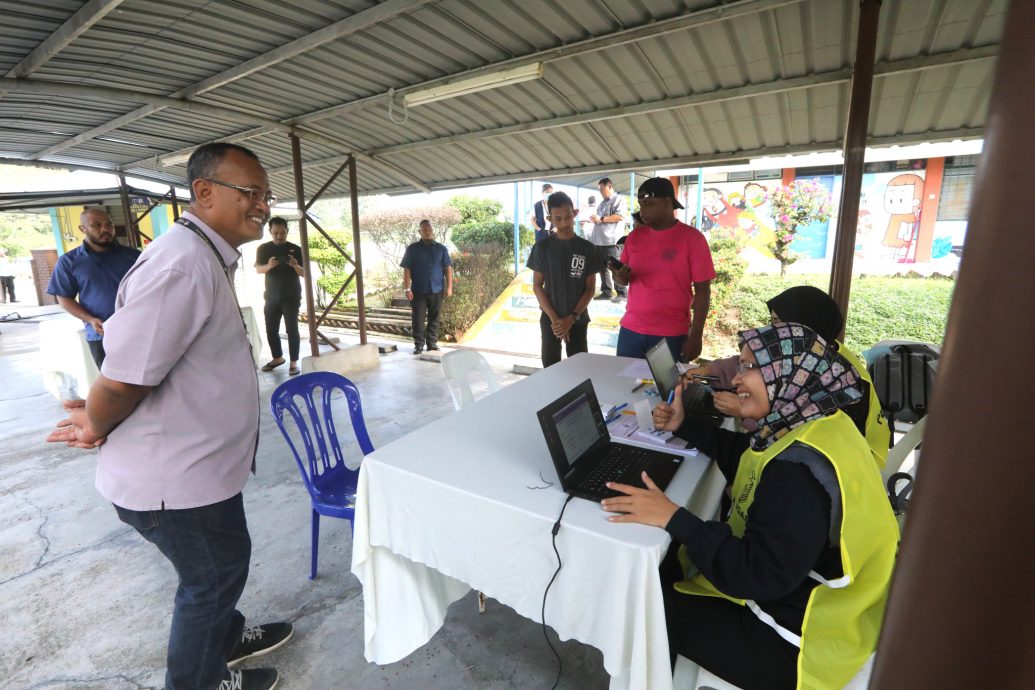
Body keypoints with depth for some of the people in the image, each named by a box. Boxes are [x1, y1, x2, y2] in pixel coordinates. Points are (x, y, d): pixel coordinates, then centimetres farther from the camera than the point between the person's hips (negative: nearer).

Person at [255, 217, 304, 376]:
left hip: (291, 296, -3)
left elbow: (304, 274, -5)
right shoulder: (263, 248, 6)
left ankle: (294, 362, 0)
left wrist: (296, 266, -27)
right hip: (271, 296, 3)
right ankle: (277, 357, 25)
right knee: (271, 329, 9)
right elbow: (258, 269, -3)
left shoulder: (295, 249, -1)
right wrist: (269, 266, -24)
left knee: (292, 329, -5)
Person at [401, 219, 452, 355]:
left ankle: (432, 343, 19)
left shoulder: (441, 249, 6)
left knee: (434, 319, 9)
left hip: (437, 290, 2)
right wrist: (407, 288, -9)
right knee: (418, 319, 0)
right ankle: (418, 345, 9)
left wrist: (449, 287, -2)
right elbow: (407, 269, -1)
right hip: (418, 291, -1)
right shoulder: (412, 249, 1)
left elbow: (448, 268, 5)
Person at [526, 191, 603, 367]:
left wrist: (571, 318, -11)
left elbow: (590, 289, -2)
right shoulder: (542, 247, -4)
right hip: (549, 319, 0)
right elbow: (537, 286, -3)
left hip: (578, 320, 0)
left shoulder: (587, 248, -3)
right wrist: (554, 318, -11)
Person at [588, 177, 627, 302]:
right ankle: (606, 292, 16)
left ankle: (621, 293, -1)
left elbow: (620, 216, -14)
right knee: (602, 267, 9)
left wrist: (601, 219, -14)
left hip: (611, 240, -8)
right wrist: (594, 218, 10)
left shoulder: (618, 199, -1)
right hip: (599, 240, 8)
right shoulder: (602, 203, 24)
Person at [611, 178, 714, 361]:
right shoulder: (635, 236, 7)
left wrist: (695, 336, -9)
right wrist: (620, 277, -11)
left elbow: (702, 290, -5)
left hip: (672, 335, -3)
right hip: (630, 330, 4)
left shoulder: (692, 237, -5)